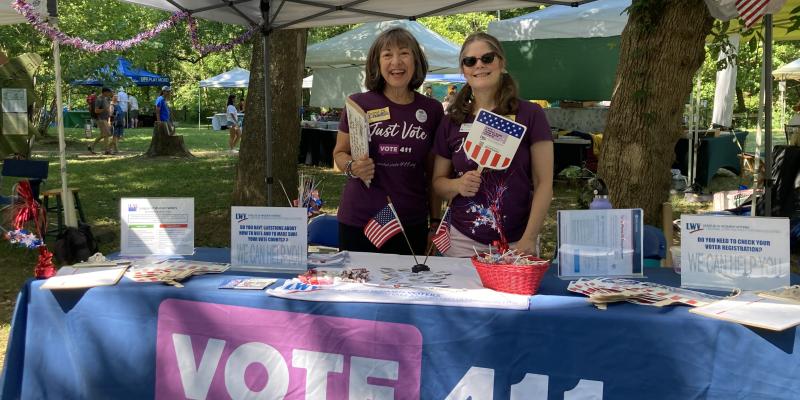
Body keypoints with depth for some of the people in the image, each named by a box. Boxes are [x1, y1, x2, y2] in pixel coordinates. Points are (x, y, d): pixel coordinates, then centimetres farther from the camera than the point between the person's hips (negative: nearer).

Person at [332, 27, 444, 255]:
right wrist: (353, 167, -13)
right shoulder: (359, 104, -3)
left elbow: (433, 173, 9)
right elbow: (339, 153, 8)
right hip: (358, 223, -1)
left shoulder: (432, 110, 3)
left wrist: (436, 222, 8)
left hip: (411, 225, 1)